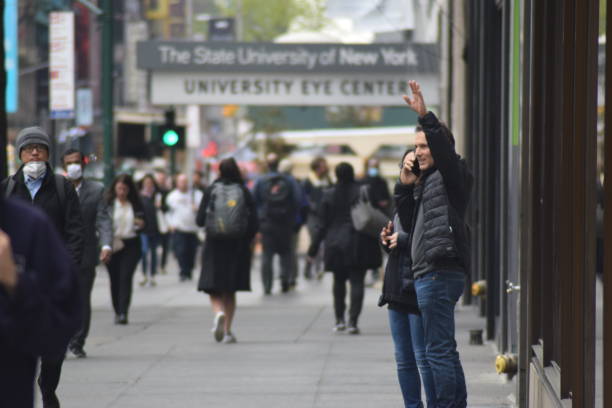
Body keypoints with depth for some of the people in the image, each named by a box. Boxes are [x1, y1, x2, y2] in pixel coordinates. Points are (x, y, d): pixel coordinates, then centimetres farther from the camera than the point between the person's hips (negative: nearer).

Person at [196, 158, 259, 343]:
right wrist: (248, 241, 12)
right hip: (237, 246, 1)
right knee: (230, 291, 12)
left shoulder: (211, 191, -4)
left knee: (213, 288, 5)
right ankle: (227, 330, 9)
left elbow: (200, 220, -4)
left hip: (214, 244, -1)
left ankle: (218, 313, -25)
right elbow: (254, 223, -5)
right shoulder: (244, 192, -3)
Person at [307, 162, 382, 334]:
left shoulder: (329, 196, -1)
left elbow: (323, 225, 1)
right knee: (357, 282, -1)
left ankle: (339, 319, 16)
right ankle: (353, 321, -11)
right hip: (358, 246, -2)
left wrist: (313, 249, 7)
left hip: (336, 244, 2)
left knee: (339, 282, 17)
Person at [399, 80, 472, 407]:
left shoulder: (452, 175, -4)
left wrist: (425, 116, -34)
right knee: (445, 352, 12)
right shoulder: (426, 181, 23)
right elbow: (410, 223, 23)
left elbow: (445, 149, -25)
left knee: (438, 351, -11)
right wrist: (407, 187, 11)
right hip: (428, 272, 10)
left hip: (440, 272, -10)